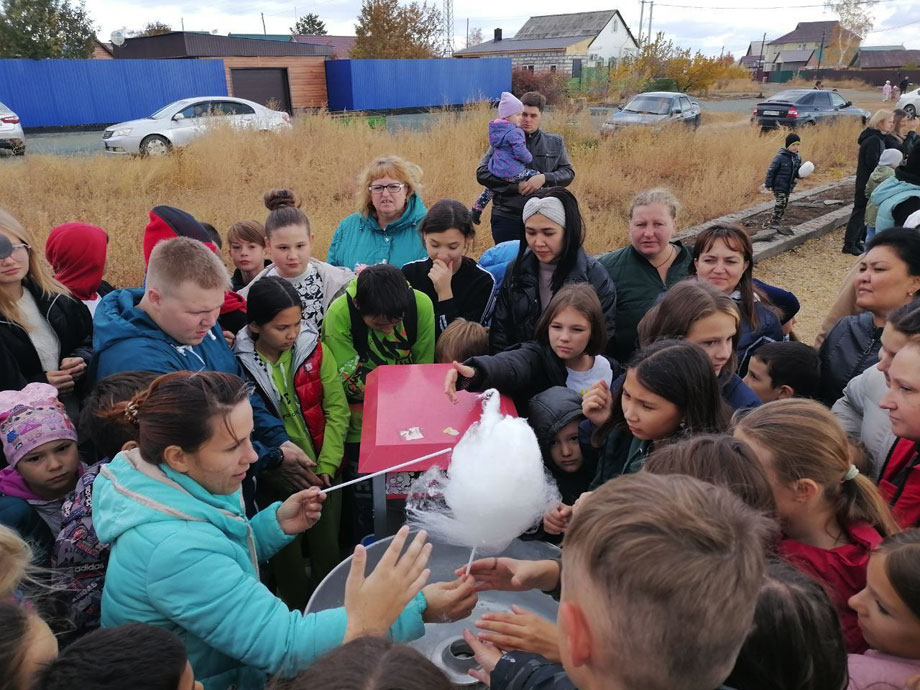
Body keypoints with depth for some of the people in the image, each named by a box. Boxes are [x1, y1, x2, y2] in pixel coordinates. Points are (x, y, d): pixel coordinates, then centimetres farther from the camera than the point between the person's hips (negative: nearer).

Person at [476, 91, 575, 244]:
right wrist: (515, 186, -14)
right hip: (506, 217, -1)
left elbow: (568, 173, 7)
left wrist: (544, 178, -14)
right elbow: (482, 173, -3)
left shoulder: (555, 143, 10)